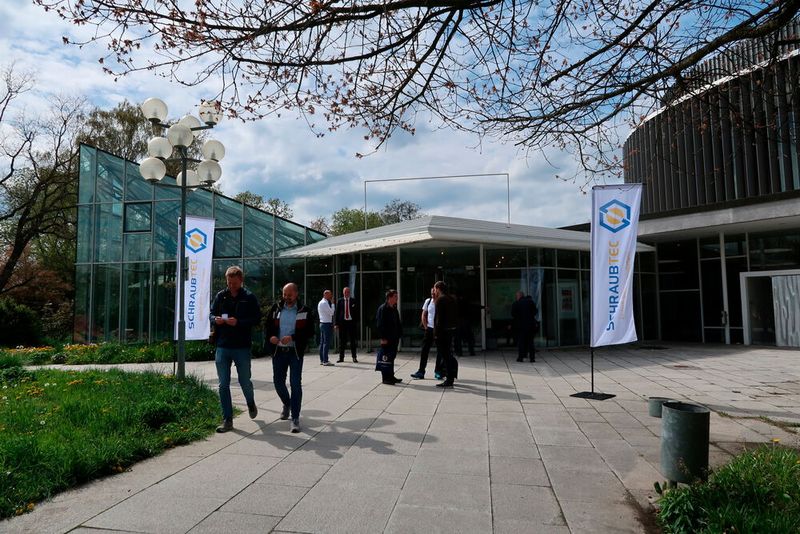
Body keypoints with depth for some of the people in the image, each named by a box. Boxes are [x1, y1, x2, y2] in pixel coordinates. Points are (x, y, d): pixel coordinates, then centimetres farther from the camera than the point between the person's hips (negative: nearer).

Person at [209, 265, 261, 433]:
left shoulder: (249, 297, -3)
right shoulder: (220, 296, 6)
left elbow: (257, 318, -7)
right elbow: (211, 313, 12)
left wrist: (238, 322, -21)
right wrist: (215, 319, -11)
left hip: (242, 347, -3)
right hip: (222, 346, 3)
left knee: (244, 381, 8)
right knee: (223, 385, 5)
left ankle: (251, 404, 40)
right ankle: (227, 420, 14)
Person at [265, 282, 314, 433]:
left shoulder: (304, 311, -3)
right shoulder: (276, 308, 5)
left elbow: (310, 331, -7)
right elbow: (268, 325, 10)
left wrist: (293, 337, -19)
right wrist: (270, 337, -12)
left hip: (295, 352, -3)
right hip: (278, 351, 3)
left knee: (296, 384, -6)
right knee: (278, 381, 12)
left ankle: (295, 418, 2)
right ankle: (287, 404, 42)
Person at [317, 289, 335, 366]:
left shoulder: (320, 303, 17)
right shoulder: (325, 303, -15)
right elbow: (332, 312, -18)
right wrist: (332, 303, -12)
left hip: (322, 323, 10)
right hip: (327, 324, -10)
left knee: (322, 342, 11)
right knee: (326, 342, -9)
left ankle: (321, 360, 16)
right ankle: (325, 361, -8)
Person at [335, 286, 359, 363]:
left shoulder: (353, 301, 5)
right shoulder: (340, 301, 4)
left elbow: (356, 312, 5)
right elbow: (337, 312, 4)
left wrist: (356, 322, -3)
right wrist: (337, 323, -1)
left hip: (351, 322, 0)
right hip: (342, 322, 0)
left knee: (352, 340, 3)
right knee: (342, 340, 5)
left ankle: (354, 357, 9)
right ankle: (341, 357, 13)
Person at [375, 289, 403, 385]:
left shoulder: (394, 309, 14)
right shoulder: (382, 308, -12)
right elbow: (380, 324, -15)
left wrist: (399, 336, 14)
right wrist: (383, 337, -18)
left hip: (394, 338, 9)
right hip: (387, 338, -9)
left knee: (392, 357, 14)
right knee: (386, 357, -4)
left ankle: (390, 376, 23)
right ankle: (385, 378, 3)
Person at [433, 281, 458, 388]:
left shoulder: (440, 299, -14)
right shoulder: (451, 299, 13)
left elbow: (439, 317, -19)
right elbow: (456, 315, 15)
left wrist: (436, 332, -17)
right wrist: (455, 327, 18)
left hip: (442, 331, -9)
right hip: (451, 330, 9)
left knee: (445, 355, -3)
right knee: (447, 354, 19)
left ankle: (449, 380, 0)